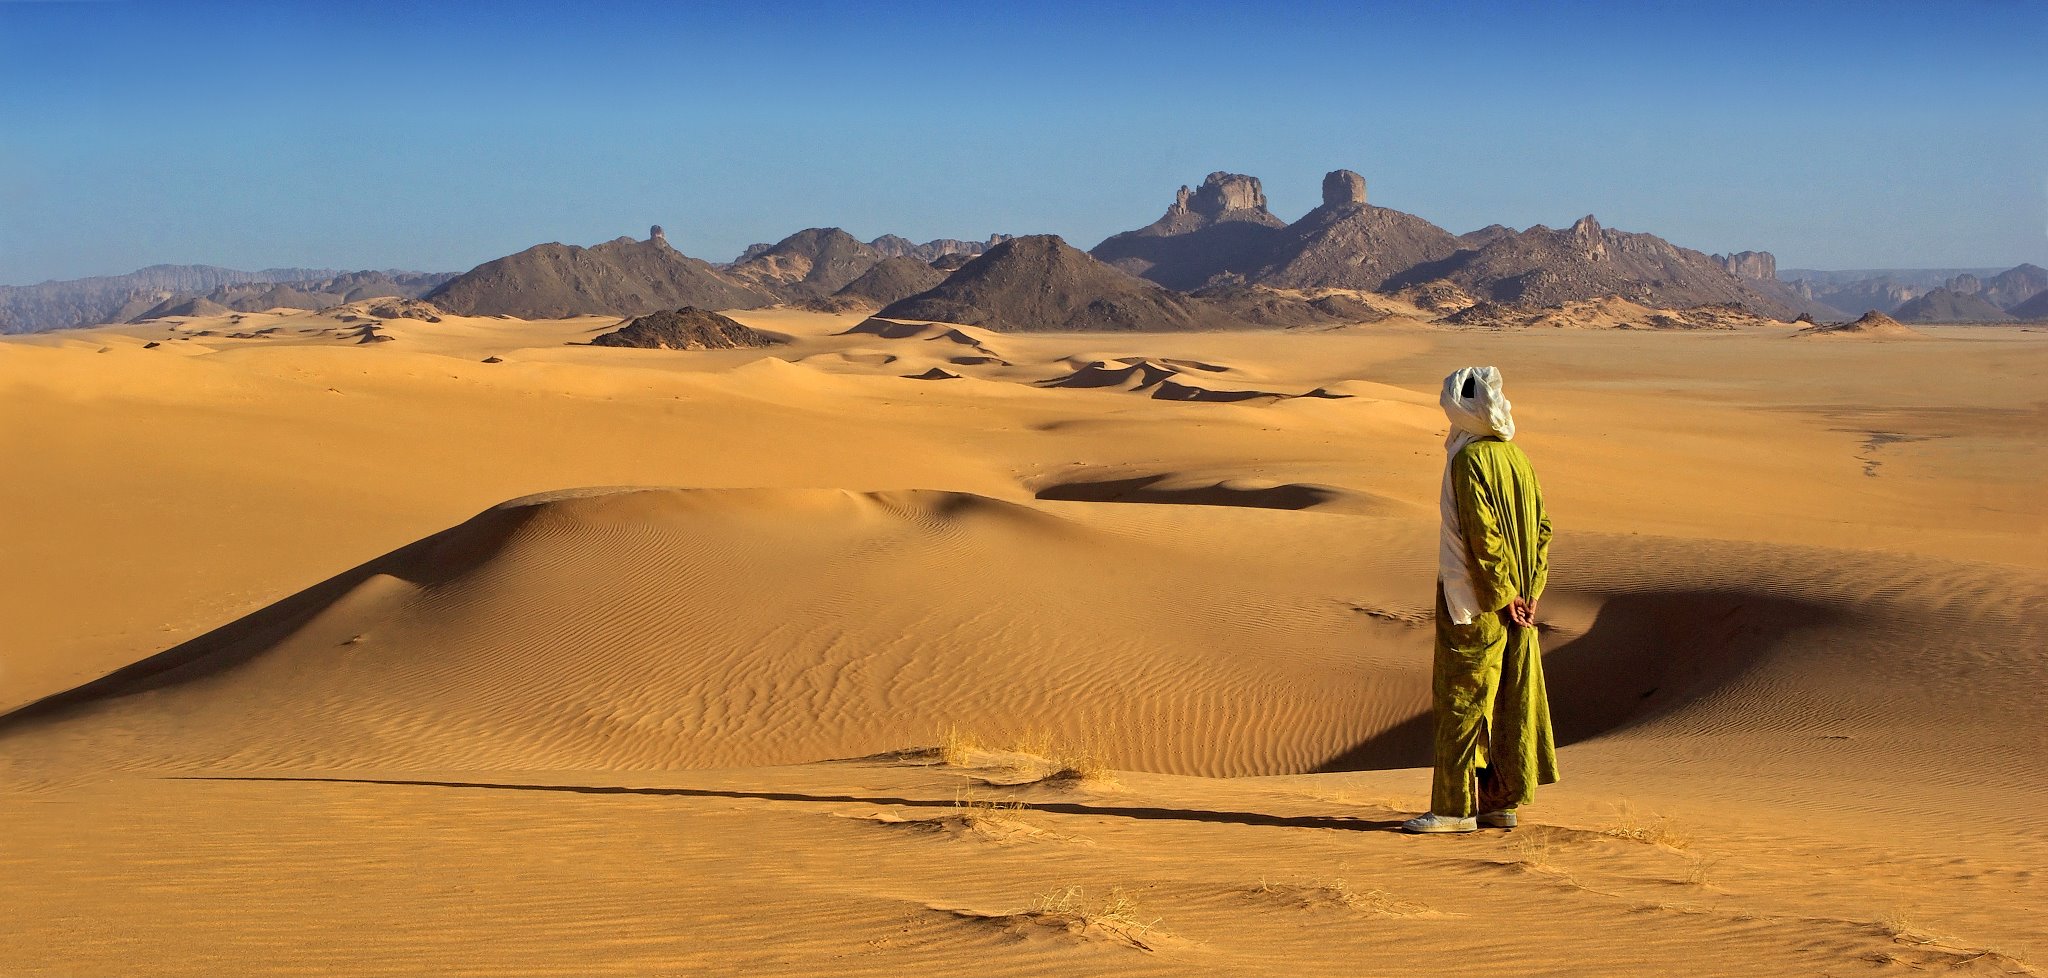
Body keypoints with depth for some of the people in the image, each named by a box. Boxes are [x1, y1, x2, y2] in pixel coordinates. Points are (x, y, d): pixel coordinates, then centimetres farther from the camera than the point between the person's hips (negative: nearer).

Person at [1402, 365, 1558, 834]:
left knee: (1461, 699, -3)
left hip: (1473, 600, -8)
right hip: (1514, 598, 8)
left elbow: (1482, 533, -21)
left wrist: (1502, 594, -15)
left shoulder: (1470, 458, -14)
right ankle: (1501, 801, 17)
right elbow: (1542, 527, 10)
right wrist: (1527, 591, 6)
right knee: (1508, 699, 11)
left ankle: (1455, 806, 0)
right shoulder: (1515, 455, 9)